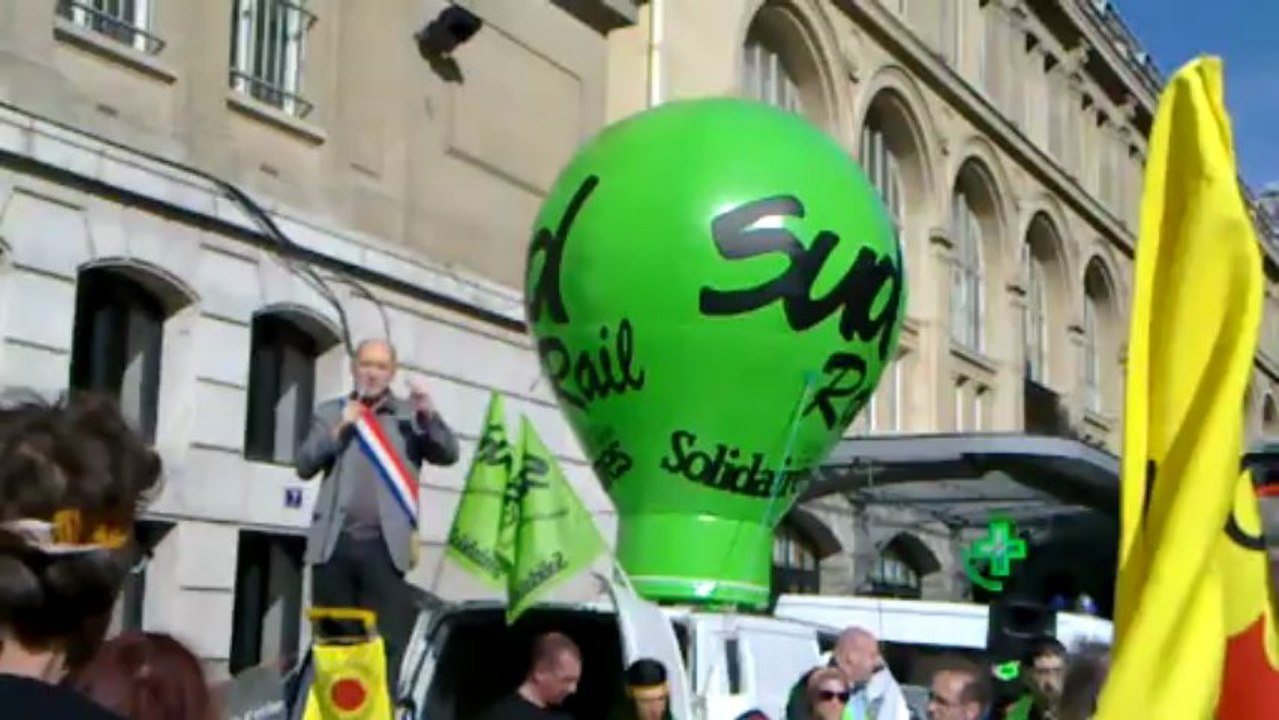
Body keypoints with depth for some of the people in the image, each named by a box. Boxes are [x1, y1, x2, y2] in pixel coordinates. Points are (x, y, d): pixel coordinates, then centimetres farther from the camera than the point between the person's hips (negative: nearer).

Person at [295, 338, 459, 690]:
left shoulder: (411, 415, 10)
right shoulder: (330, 412, 13)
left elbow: (448, 454, 0)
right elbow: (304, 464, 5)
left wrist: (430, 415, -15)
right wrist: (339, 430, -7)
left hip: (384, 545, -1)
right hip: (335, 543, 2)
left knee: (390, 642, -6)